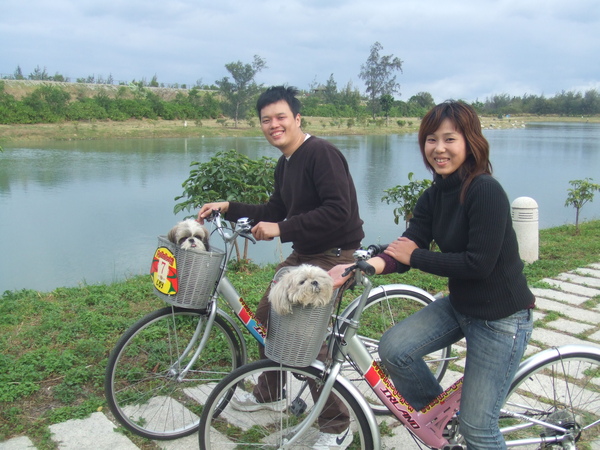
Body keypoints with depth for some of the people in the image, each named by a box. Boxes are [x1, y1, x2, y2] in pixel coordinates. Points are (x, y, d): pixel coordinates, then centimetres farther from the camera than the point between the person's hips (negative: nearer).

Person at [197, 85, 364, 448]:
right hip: (303, 254, 10)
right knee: (266, 316, 16)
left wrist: (282, 230, -28)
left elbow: (338, 211, -29)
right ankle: (269, 394, 39)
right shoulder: (285, 164, 11)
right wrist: (228, 208, 10)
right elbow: (276, 211, 19)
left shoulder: (321, 153, -19)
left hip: (334, 255, -10)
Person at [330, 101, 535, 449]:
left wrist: (414, 256, -18)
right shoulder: (433, 197, 1)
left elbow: (478, 263, -26)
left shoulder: (486, 191, -22)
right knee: (393, 348, -9)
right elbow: (402, 253, -8)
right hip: (460, 306, 7)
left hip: (501, 316, -7)